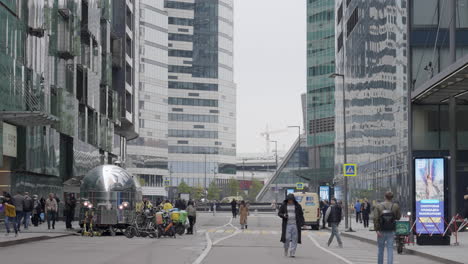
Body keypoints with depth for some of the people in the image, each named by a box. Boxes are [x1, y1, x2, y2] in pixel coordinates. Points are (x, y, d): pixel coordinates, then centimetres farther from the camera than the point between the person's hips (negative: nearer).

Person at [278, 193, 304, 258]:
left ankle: (292, 252, 0)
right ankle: (286, 251, 14)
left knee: (295, 239, -4)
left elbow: (301, 214, 9)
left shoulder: (297, 206, 7)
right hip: (287, 225, -1)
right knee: (287, 238, -8)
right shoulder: (284, 205, 6)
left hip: (295, 225, 1)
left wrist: (302, 222, -3)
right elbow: (279, 213, 8)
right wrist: (283, 215, -13)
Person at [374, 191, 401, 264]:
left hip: (381, 231, 0)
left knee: (381, 249, 12)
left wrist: (377, 230, -14)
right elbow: (398, 217, 2)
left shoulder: (378, 206, -4)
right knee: (390, 249, 1)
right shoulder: (396, 206, -2)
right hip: (391, 231, 0)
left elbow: (375, 218, -13)